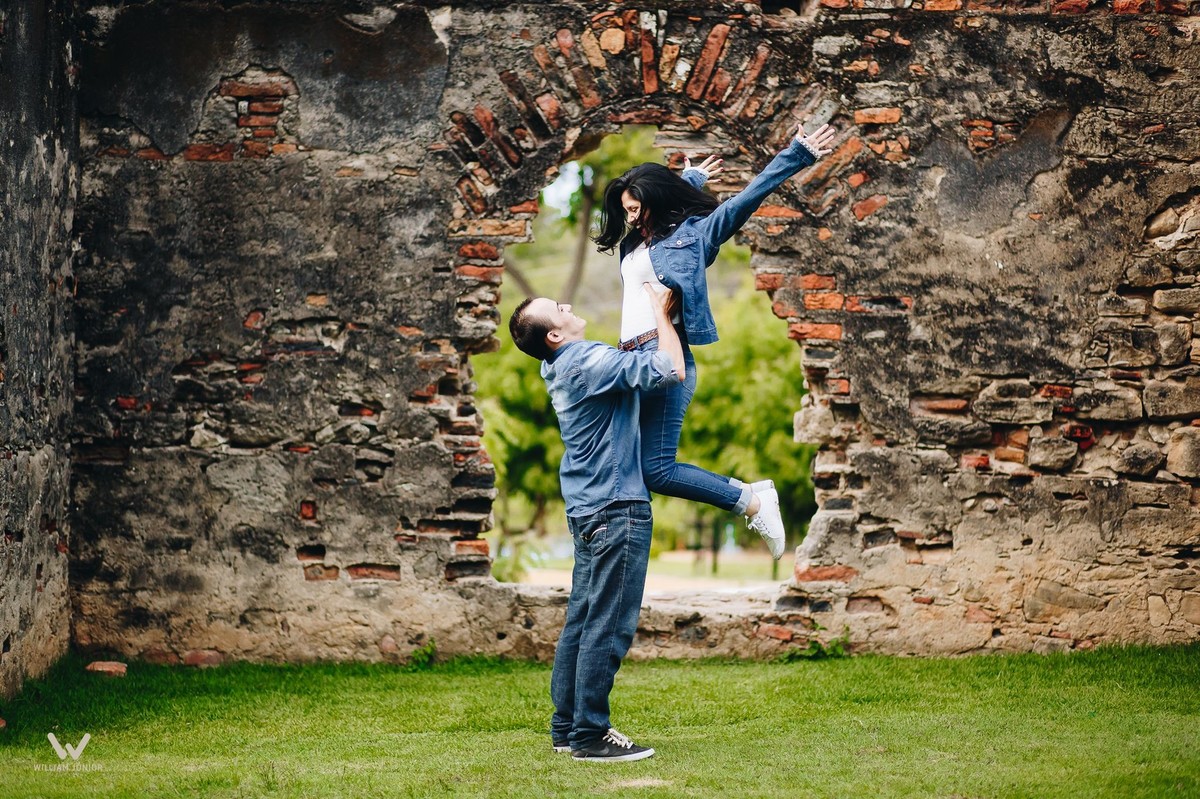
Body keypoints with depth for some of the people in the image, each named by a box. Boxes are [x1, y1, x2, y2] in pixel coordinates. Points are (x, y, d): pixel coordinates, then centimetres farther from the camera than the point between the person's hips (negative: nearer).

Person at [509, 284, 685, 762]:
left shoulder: (560, 369, 12)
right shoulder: (590, 361, -17)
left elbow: (628, 361, 30)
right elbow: (671, 370, -21)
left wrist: (651, 314, 20)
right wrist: (661, 314, -7)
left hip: (588, 510, 10)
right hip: (616, 508, -10)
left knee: (582, 621, 12)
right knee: (608, 627, -7)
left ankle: (566, 727, 17)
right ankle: (590, 736, -6)